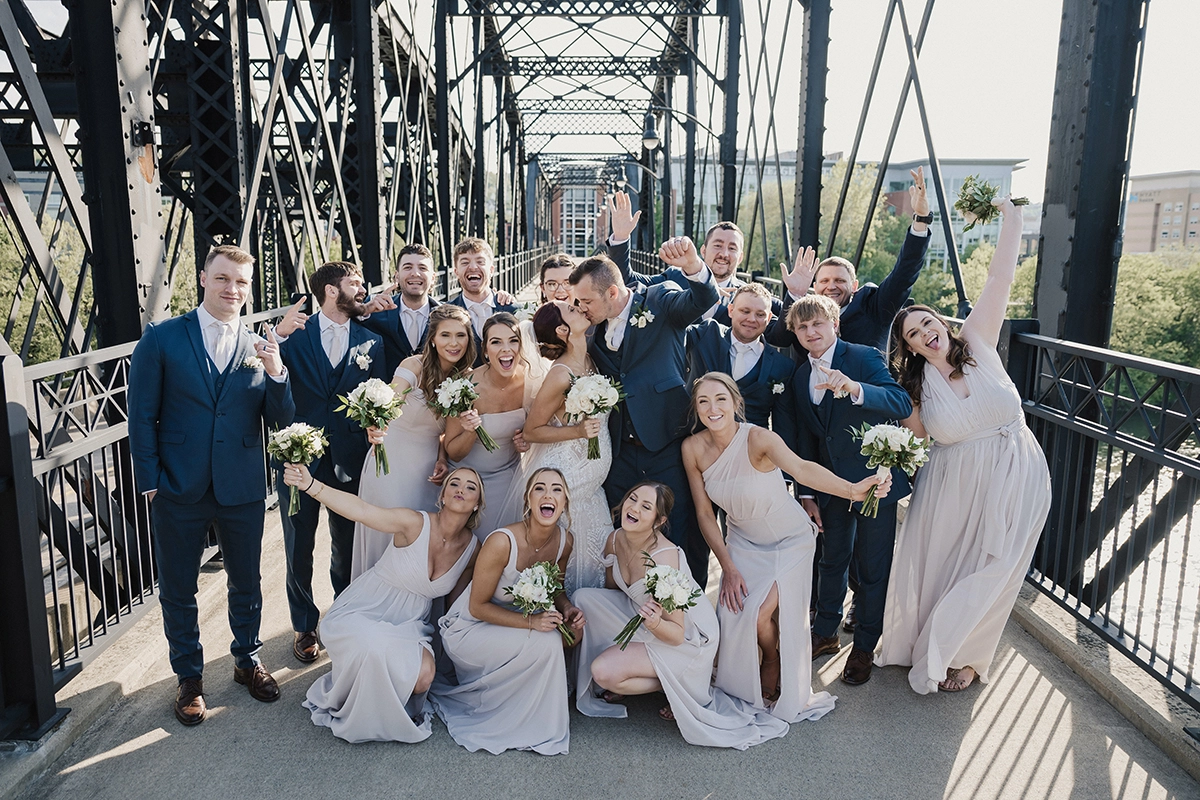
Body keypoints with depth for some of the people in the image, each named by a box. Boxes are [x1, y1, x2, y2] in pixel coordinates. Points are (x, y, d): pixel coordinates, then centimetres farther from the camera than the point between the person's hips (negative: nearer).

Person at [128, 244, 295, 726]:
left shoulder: (260, 348, 2)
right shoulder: (161, 339, -4)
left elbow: (281, 420, -2)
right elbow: (142, 415, -4)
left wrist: (276, 373, -19)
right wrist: (150, 481, -8)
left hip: (242, 490, 2)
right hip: (178, 492, -2)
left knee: (246, 583, 17)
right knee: (178, 591, 14)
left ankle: (248, 661, 39)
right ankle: (189, 678, 33)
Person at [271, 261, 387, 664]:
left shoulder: (371, 343, 3)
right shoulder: (295, 335, -3)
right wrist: (276, 338, -28)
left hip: (348, 460, 2)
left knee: (346, 547, 15)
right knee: (299, 547, 11)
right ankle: (304, 626, 29)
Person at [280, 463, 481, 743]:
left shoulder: (472, 548, -5)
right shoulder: (416, 524, -19)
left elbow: (458, 599, 12)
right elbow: (361, 510, -34)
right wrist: (310, 485, -48)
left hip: (408, 625, 3)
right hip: (362, 614, -3)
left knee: (423, 676, -27)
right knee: (373, 648, -36)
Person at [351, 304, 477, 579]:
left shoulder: (465, 378, -1)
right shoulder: (415, 366, -17)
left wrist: (442, 459, -7)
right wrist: (375, 428, -54)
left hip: (428, 471, 5)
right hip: (392, 465, -4)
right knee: (390, 538, 3)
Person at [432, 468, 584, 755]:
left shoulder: (565, 540, -10)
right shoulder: (502, 542, -30)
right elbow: (478, 607, -22)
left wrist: (567, 609, -14)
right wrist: (531, 622, -31)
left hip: (515, 621, 7)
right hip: (469, 629, -7)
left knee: (570, 632, -15)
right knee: (547, 643, -27)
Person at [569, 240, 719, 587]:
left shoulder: (660, 299, -3)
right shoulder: (595, 330, 11)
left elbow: (703, 299, -21)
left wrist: (692, 264, -43)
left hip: (668, 446, -5)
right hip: (621, 452, 6)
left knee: (683, 536, 2)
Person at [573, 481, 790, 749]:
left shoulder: (665, 559, -33)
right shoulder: (615, 539, -11)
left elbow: (676, 634, -25)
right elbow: (611, 589, 8)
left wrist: (655, 623, -46)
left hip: (687, 639, -7)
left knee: (603, 671, -22)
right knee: (584, 598, -10)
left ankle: (672, 686, 1)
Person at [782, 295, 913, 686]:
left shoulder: (864, 358, -13)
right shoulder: (801, 376, 6)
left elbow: (902, 404, -28)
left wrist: (854, 388, -45)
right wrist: (807, 493, 9)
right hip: (831, 484, 6)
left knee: (872, 566, 6)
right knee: (831, 560, 19)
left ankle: (864, 646, 24)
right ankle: (825, 634, 37)